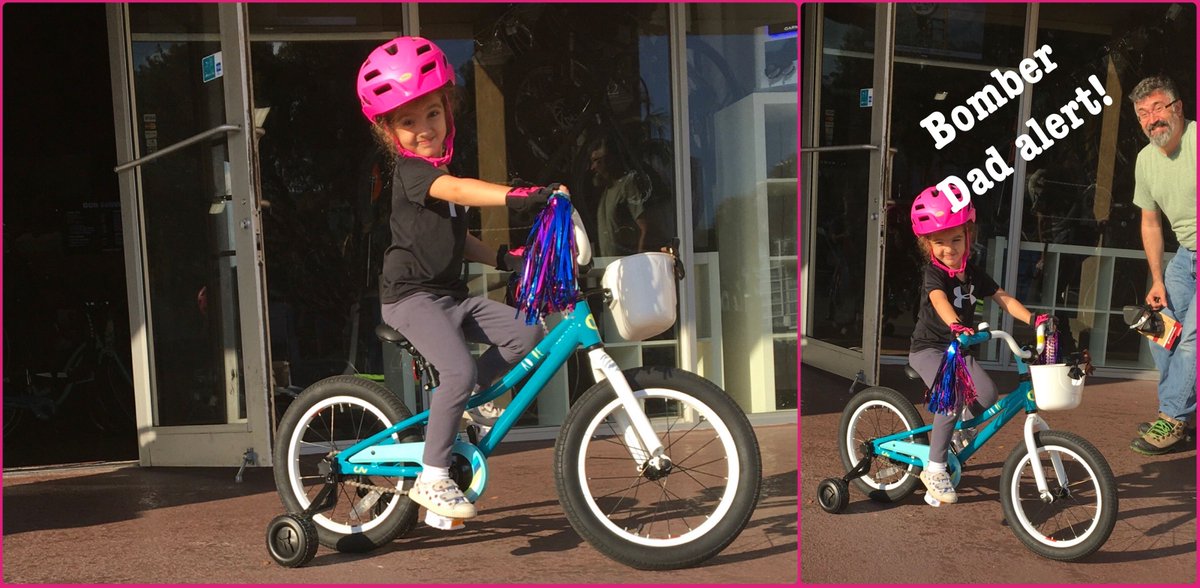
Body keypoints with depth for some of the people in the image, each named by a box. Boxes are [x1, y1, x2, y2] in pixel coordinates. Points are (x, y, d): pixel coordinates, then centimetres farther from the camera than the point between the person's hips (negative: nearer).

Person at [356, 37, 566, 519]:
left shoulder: (441, 171, 17)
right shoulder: (410, 171, -12)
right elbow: (456, 190, -34)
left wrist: (501, 258, 11)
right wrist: (514, 196, -47)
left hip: (450, 294, 9)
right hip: (411, 296, -9)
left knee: (525, 333, -4)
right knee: (460, 370, -25)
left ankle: (469, 401, 14)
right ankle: (431, 479, -13)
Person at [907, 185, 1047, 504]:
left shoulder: (973, 273, 3)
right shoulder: (933, 273, -17)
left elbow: (1003, 298, -2)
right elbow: (939, 301, -37)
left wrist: (1032, 318, -19)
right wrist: (955, 325, -57)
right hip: (928, 348, -6)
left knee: (987, 395, -13)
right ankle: (934, 469, -15)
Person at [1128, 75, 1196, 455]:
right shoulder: (1146, 159, 2)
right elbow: (1150, 223, 11)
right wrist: (1157, 281, 6)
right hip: (1186, 254, 7)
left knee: (1191, 336, -14)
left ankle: (1171, 419, -1)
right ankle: (1180, 414, 22)